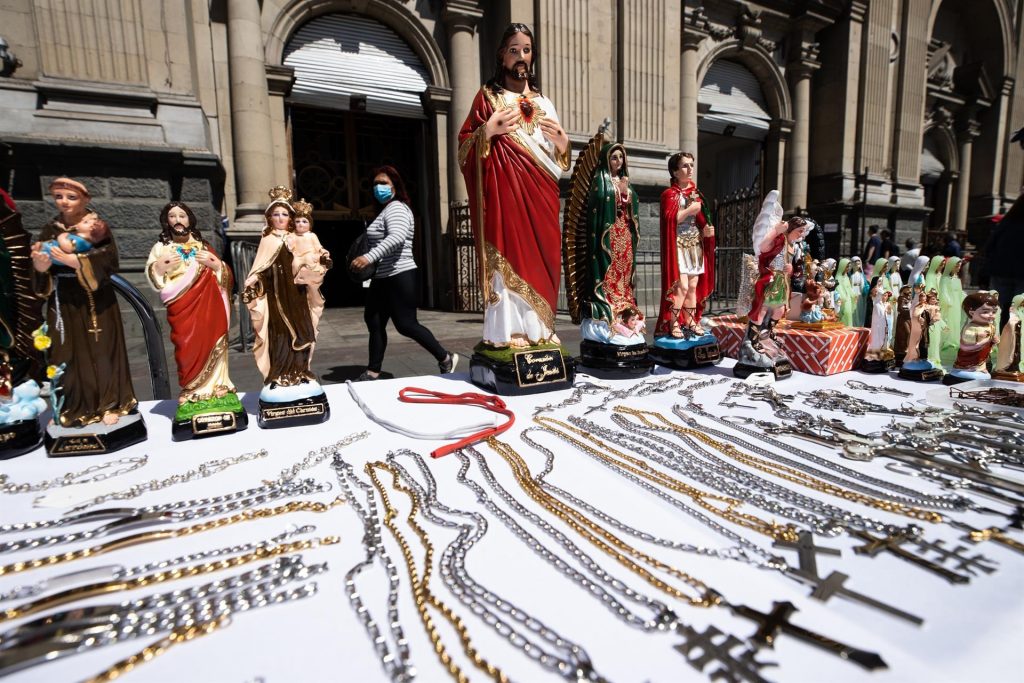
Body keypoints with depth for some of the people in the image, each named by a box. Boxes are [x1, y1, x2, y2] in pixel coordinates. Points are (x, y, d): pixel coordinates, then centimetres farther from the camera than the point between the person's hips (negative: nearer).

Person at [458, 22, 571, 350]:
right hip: (504, 187, -4)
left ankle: (538, 330, 8)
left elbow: (556, 159, 22)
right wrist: (488, 131, -14)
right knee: (507, 254, -11)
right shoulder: (488, 96, 8)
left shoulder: (543, 102, 21)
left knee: (540, 255, 1)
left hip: (539, 192, 5)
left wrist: (562, 142, 2)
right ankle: (508, 332, -7)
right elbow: (464, 147, 3)